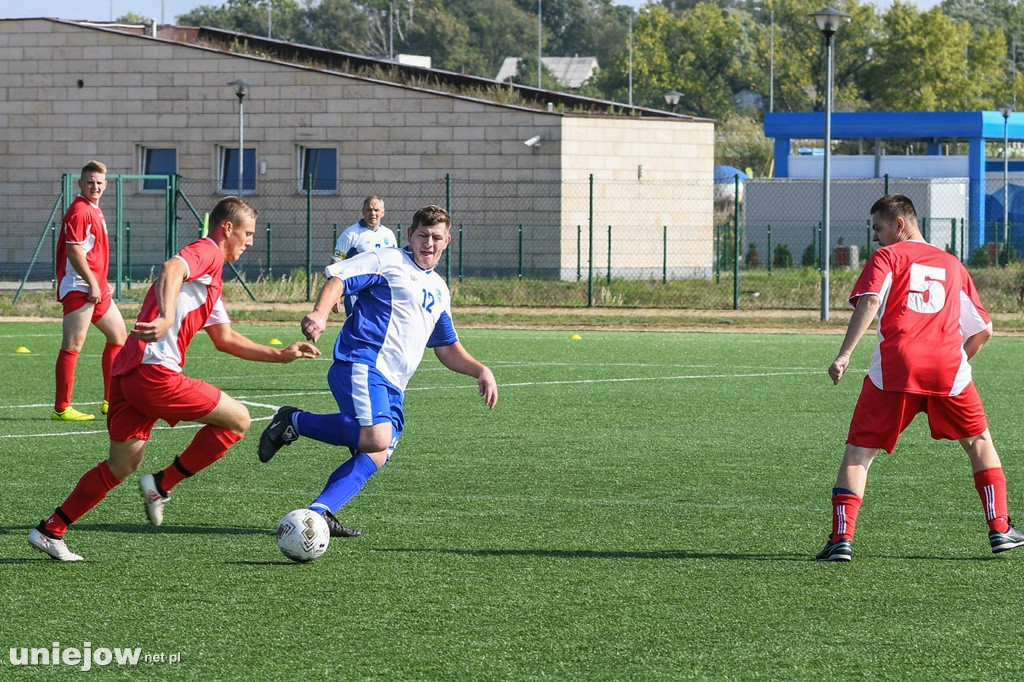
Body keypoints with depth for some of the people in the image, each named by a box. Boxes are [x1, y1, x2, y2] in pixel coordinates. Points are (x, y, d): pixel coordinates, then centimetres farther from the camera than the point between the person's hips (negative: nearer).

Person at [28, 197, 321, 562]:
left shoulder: (211, 279, 29)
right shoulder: (205, 252, -3)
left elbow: (226, 339, 36)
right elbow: (171, 270, -27)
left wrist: (281, 354, 33)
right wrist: (166, 318, -44)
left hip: (129, 375, 10)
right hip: (154, 373, -10)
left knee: (121, 466, 17)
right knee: (237, 419, -2)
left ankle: (50, 531, 18)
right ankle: (161, 485, 0)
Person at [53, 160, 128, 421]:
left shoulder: (95, 211, 18)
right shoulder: (79, 211, -13)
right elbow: (74, 252, -20)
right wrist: (92, 283, -20)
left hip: (97, 288, 11)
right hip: (79, 288, -11)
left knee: (119, 335, 17)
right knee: (73, 345, -10)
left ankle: (111, 401, 21)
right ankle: (61, 408, -11)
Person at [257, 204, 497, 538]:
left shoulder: (439, 290, 27)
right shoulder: (388, 261, 3)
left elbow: (447, 349, 34)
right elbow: (339, 278, -8)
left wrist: (481, 370, 18)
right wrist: (320, 313, -27)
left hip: (393, 385, 8)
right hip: (361, 363, -8)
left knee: (376, 456, -9)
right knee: (376, 438, -29)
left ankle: (318, 513, -14)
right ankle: (294, 422, -11)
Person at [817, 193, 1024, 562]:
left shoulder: (887, 257, 10)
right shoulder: (952, 264, 23)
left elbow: (869, 301, -9)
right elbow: (983, 330, 22)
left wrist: (844, 355, -15)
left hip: (895, 369, -3)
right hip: (949, 366, 3)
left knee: (858, 452, 4)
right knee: (979, 441, 23)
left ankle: (842, 539, -9)